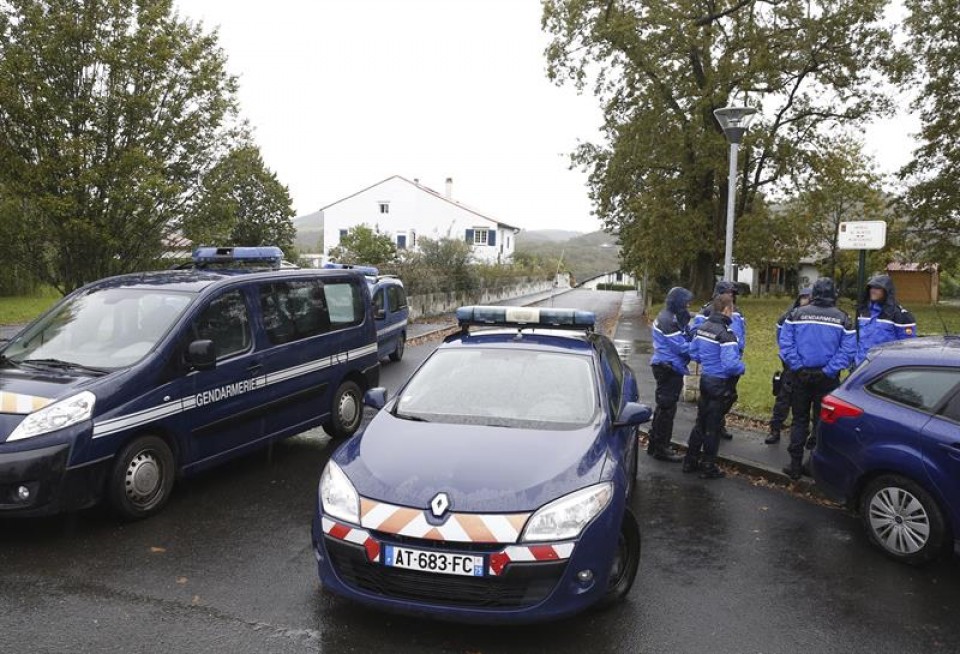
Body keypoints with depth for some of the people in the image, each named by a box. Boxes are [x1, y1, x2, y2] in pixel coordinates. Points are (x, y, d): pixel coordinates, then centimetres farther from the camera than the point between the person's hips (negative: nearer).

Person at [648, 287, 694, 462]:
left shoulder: (672, 318, 14)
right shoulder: (667, 321, -19)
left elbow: (685, 337, 10)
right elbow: (682, 347, -21)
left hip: (669, 369, 11)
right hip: (668, 369, -11)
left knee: (664, 407, 17)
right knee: (667, 408, -2)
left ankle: (655, 444, 28)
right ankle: (661, 448, 7)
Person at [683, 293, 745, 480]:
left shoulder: (702, 328, 2)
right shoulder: (725, 334, -23)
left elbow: (693, 353, 13)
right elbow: (731, 364, -28)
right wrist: (741, 368, -8)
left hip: (705, 379, 7)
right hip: (721, 383, -7)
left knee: (701, 422, 19)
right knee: (713, 426, 4)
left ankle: (690, 460, 27)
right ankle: (708, 467, 15)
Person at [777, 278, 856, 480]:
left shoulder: (797, 314, -4)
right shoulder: (842, 319, -3)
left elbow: (785, 343, -9)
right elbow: (848, 351, -9)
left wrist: (797, 366, -4)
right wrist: (829, 370, -8)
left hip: (801, 375, 0)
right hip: (827, 378, 0)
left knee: (799, 420, 10)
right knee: (822, 421, 10)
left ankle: (795, 465, 12)